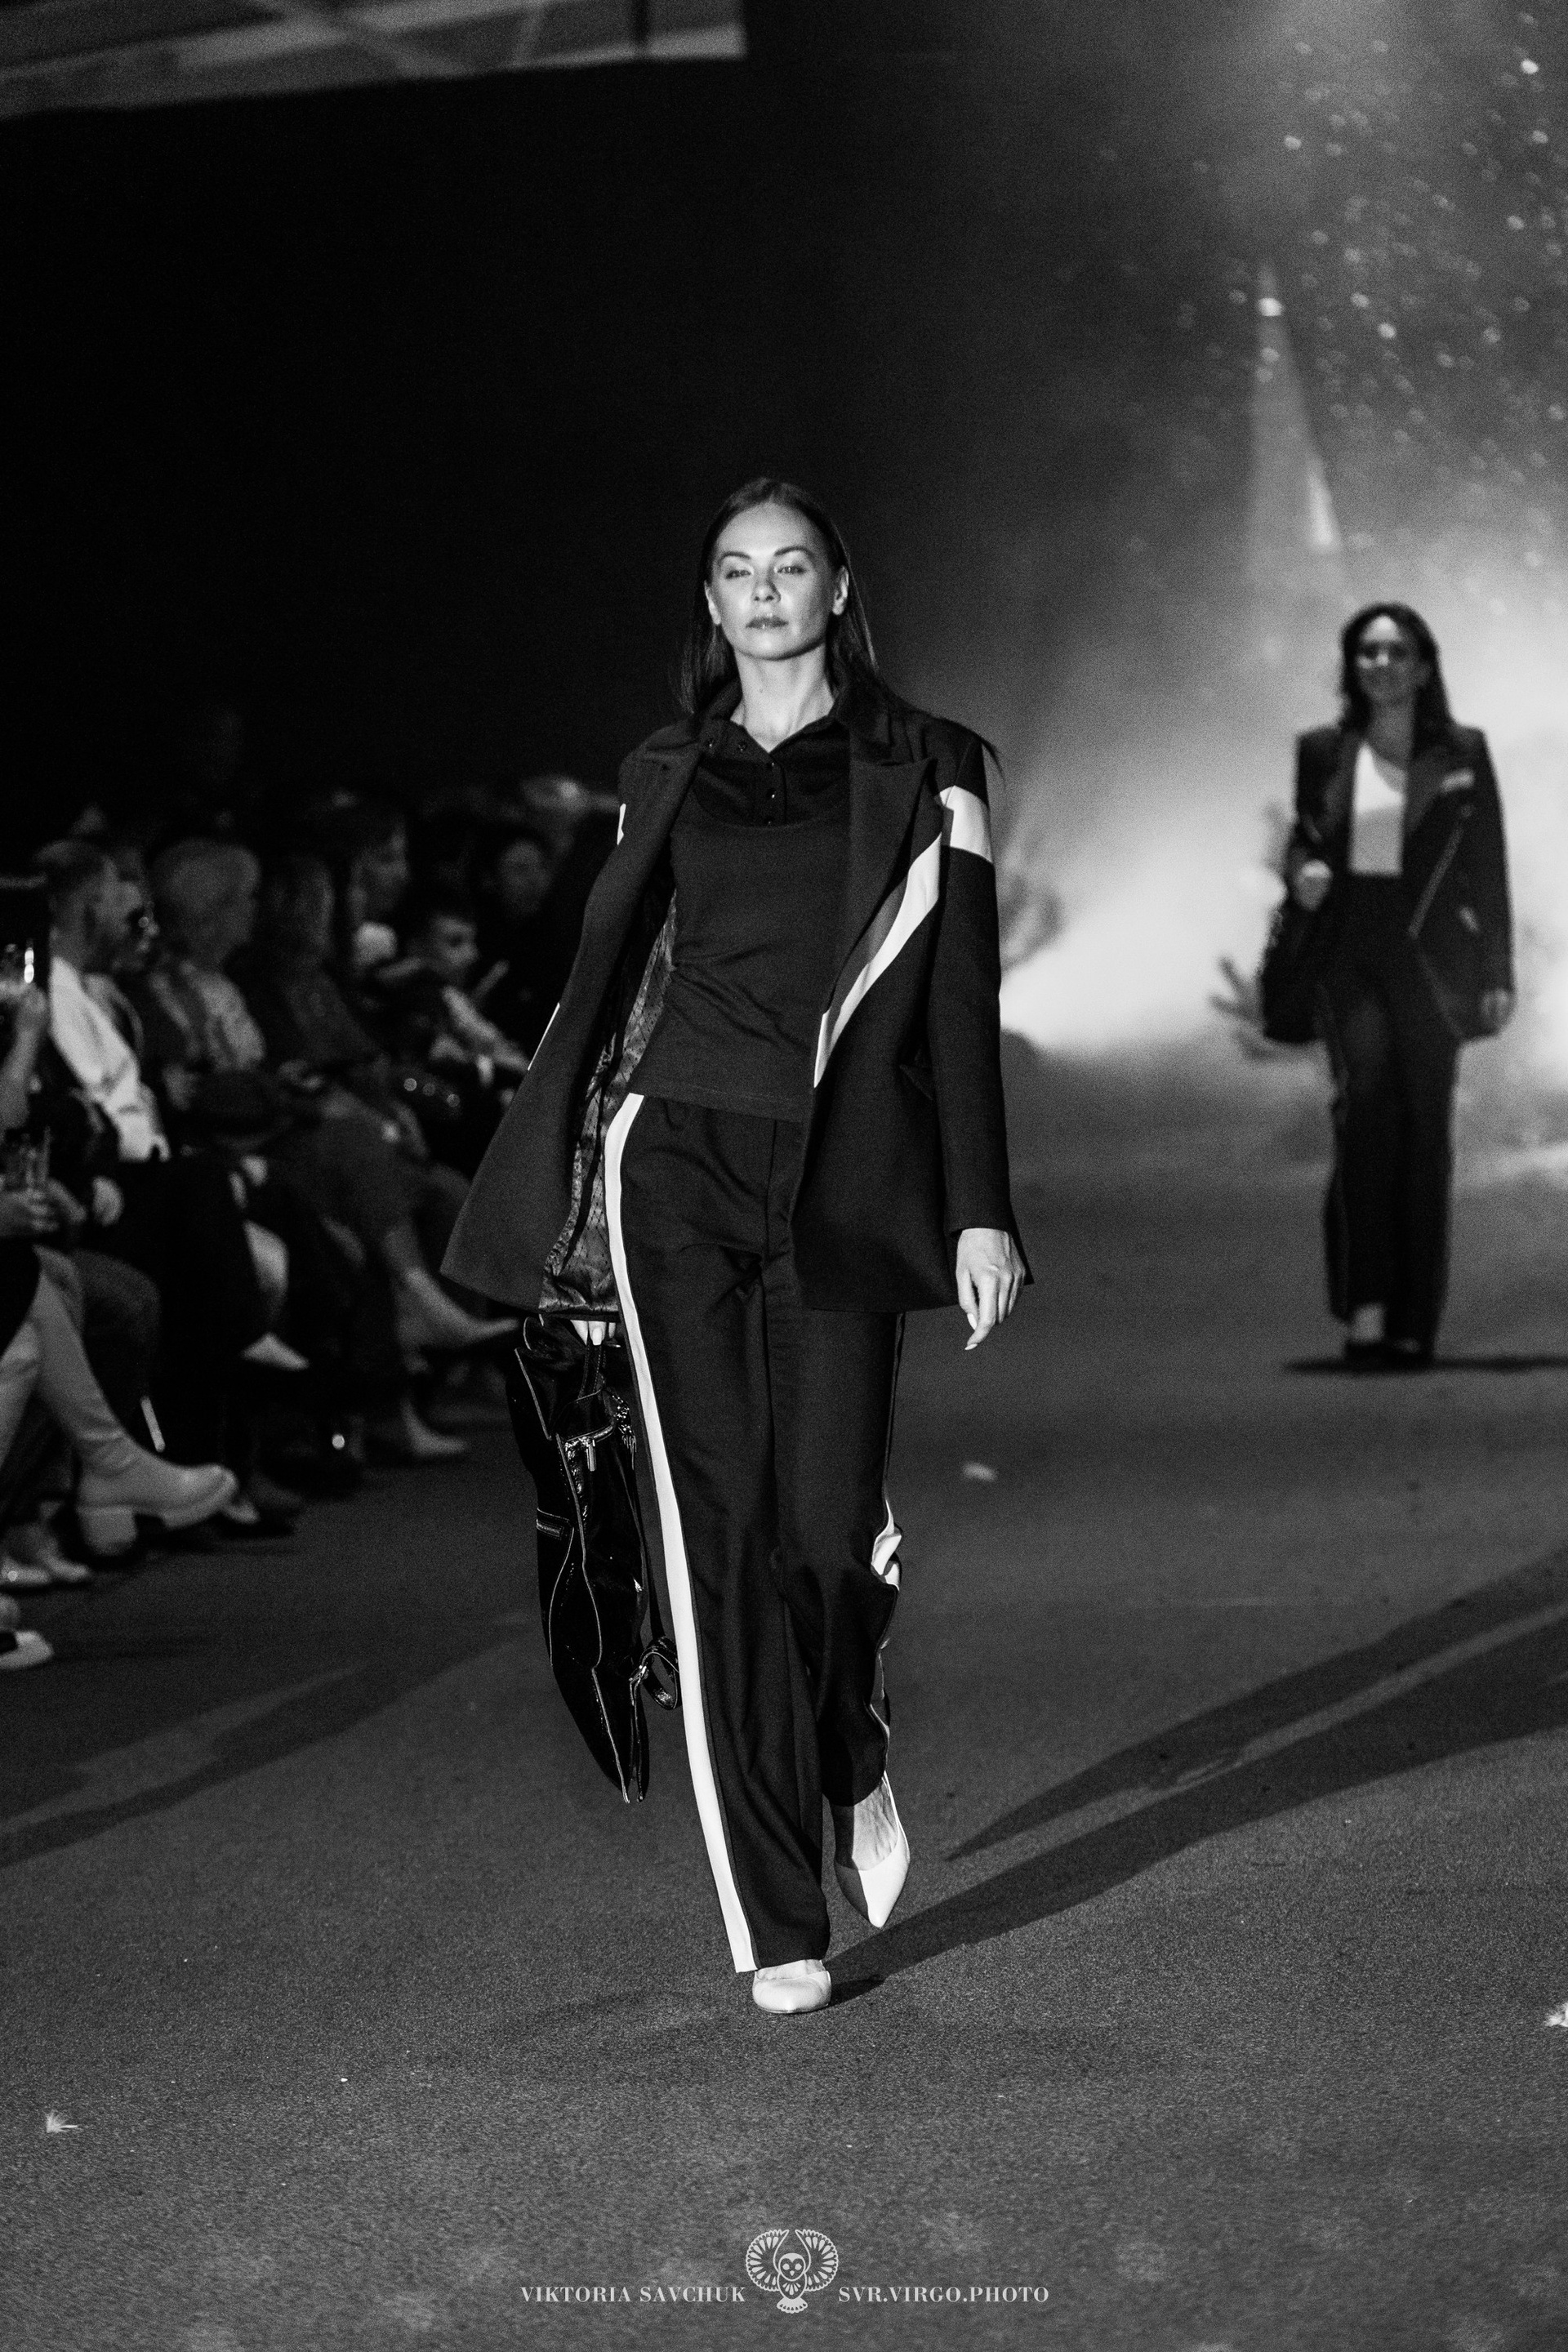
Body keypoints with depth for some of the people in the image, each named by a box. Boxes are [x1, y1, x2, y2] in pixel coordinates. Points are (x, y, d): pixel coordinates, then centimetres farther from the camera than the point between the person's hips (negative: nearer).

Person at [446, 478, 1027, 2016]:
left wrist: (979, 1210, -6)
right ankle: (777, 1926, -1)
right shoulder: (666, 777, 13)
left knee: (827, 1522, -8)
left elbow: (960, 997, 1)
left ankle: (853, 1755, 29)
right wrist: (576, 1214, 9)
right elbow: (609, 972, 14)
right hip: (677, 1166, 2)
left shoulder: (918, 772, 6)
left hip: (840, 1183, -2)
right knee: (722, 1524, -4)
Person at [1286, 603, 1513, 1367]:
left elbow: (1488, 868, 6)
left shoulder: (1461, 754, 5)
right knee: (1364, 1098, -21)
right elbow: (1303, 840, 19)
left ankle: (1413, 1324, 5)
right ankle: (1363, 1302, -22)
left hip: (1430, 959, 0)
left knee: (1424, 1127, -1)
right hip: (1348, 952, 0)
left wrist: (1499, 975, 2)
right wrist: (1302, 875, -5)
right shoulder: (1324, 752, 8)